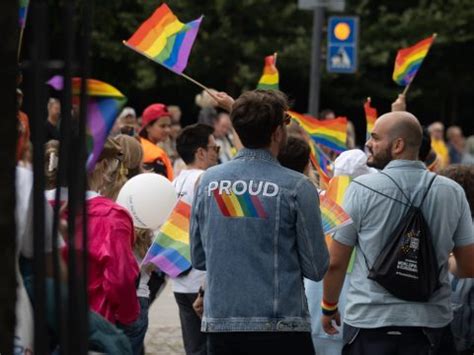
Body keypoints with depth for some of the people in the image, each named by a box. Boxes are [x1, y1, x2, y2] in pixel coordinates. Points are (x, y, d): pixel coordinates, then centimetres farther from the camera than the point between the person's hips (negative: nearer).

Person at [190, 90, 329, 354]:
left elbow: (199, 259, 12)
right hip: (280, 328, -4)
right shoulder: (296, 187, -9)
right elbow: (317, 269, -5)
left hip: (219, 325, 4)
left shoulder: (208, 181, 3)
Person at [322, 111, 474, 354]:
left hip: (369, 319, -2)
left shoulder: (362, 189, -6)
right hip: (430, 322, 3)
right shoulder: (453, 193, 3)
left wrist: (329, 307, 14)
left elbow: (335, 262, -2)